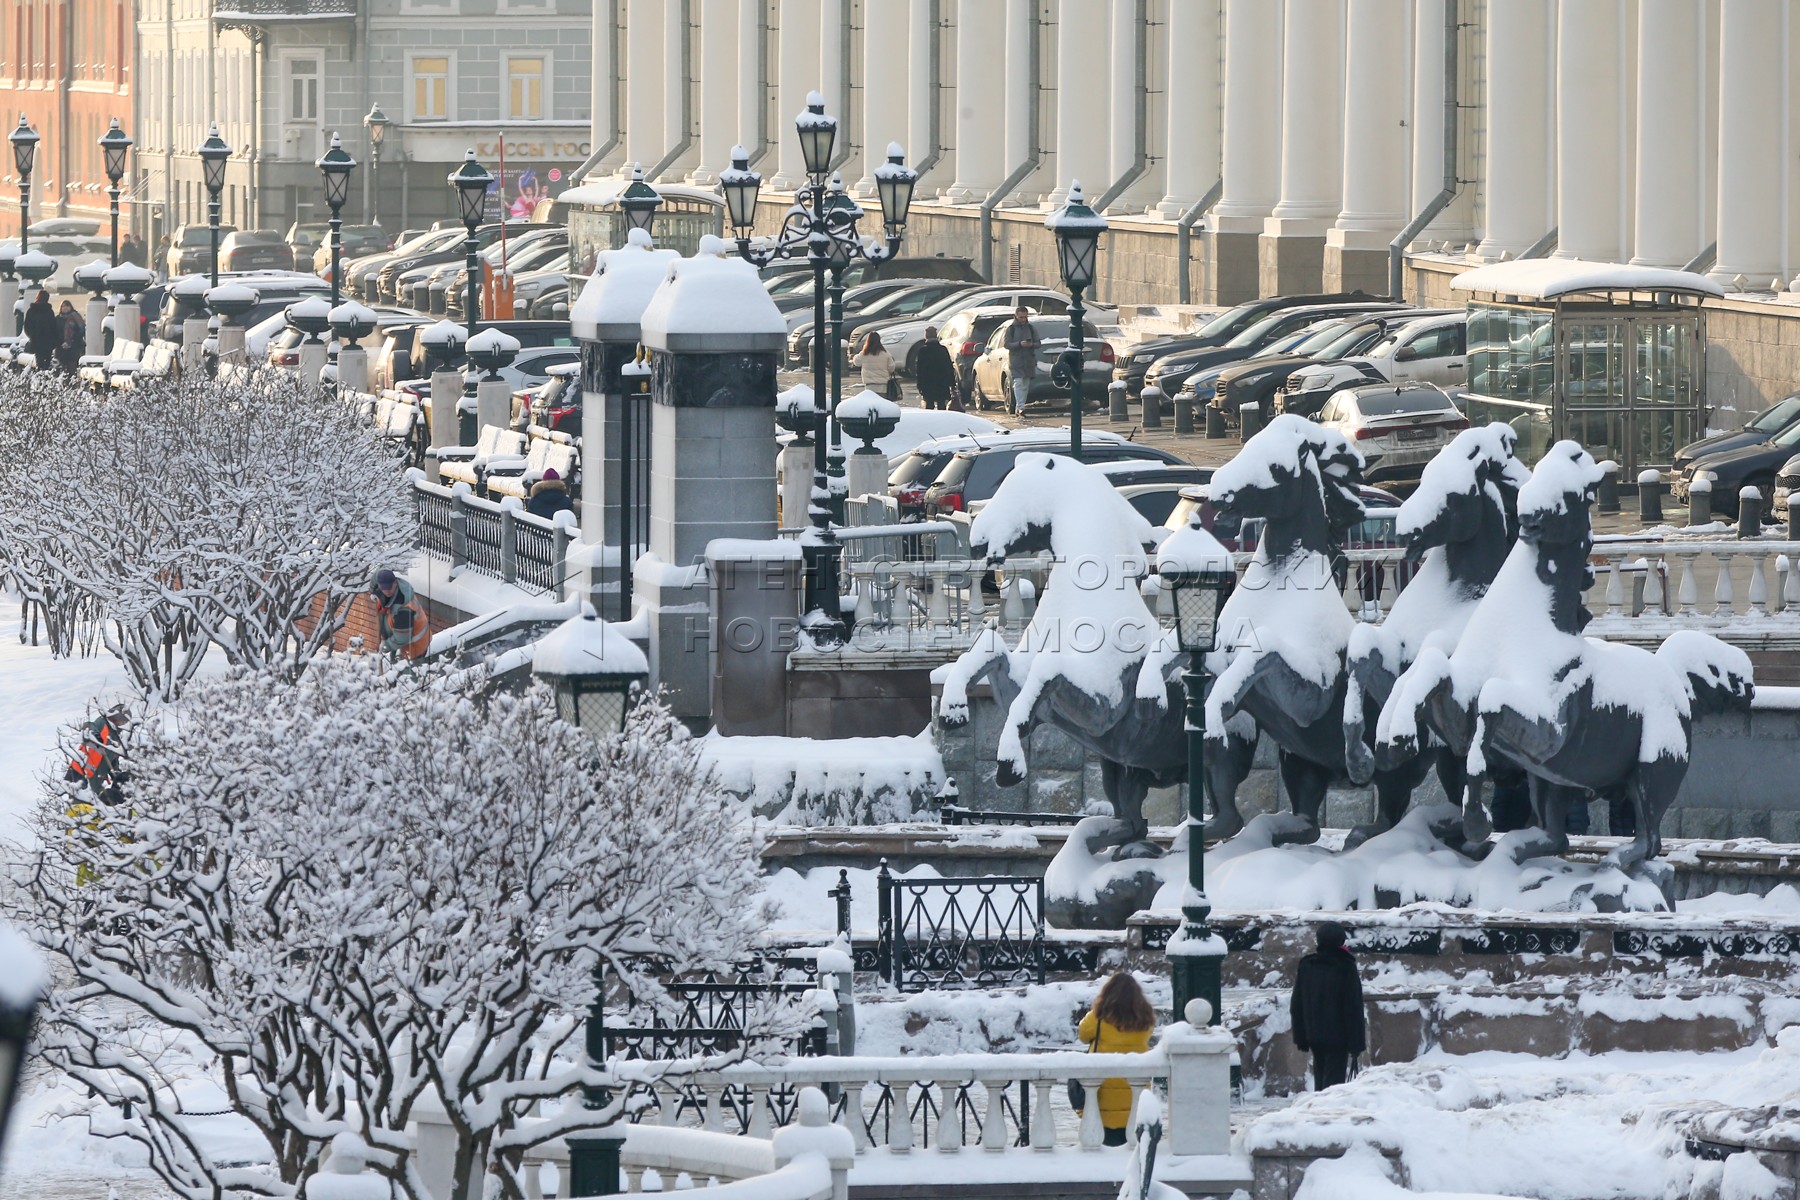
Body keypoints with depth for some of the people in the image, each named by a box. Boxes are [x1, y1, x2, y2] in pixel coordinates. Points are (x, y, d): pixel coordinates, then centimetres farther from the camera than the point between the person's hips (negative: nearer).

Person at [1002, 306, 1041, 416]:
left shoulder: (1031, 328, 10)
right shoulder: (1011, 329, 1)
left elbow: (1038, 344, 10)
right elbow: (1007, 345, -5)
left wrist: (1031, 345, -13)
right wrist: (1019, 344, -20)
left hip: (1029, 361, 4)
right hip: (1016, 361, -4)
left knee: (1025, 385, 6)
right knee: (1018, 383, -15)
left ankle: (1018, 408, 13)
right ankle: (1020, 407, -23)